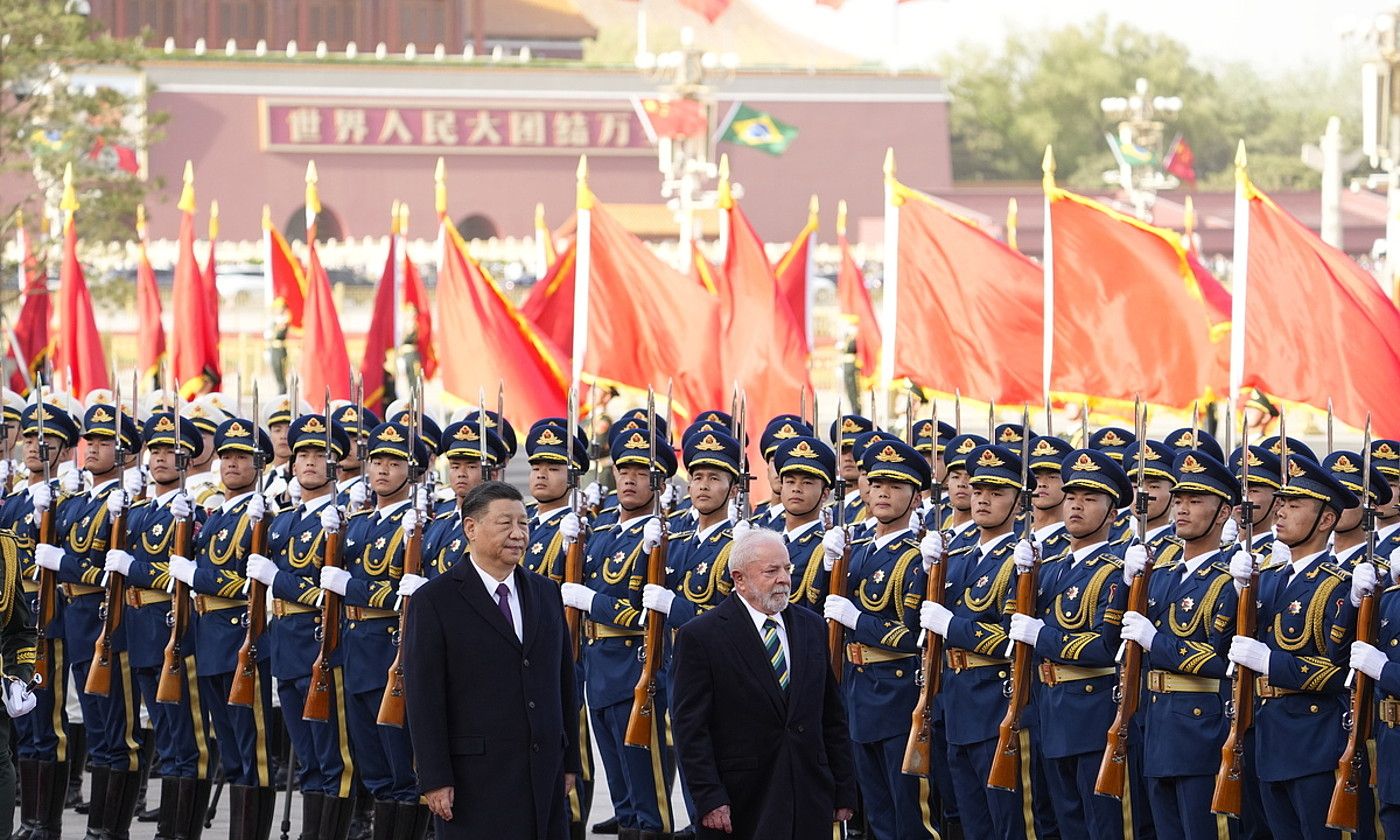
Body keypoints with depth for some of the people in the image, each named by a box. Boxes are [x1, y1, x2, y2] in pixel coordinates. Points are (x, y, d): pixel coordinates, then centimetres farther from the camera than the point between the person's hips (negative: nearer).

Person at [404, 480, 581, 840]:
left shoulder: (545, 593, 12)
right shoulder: (435, 600, -5)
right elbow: (424, 698, -8)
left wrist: (569, 761, 13)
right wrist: (434, 780, -13)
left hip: (544, 775, 5)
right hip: (475, 780, -5)